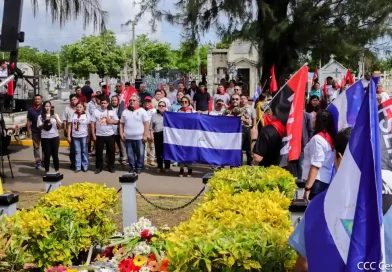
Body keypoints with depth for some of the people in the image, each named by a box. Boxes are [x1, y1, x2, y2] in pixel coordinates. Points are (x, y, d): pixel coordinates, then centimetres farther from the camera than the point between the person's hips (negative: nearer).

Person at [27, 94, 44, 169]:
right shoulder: (30, 109, 6)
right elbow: (29, 121, 7)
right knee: (36, 147, 4)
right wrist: (28, 130, 1)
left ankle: (44, 160, 16)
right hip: (35, 131, 1)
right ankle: (38, 161, 10)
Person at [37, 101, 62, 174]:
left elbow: (60, 126, 1)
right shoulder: (41, 116, 4)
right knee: (47, 155, 2)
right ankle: (47, 170, 11)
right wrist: (45, 123, -19)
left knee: (55, 154, 1)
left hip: (55, 137, 1)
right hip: (45, 138, -1)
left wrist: (56, 119, -15)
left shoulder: (55, 115, 8)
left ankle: (57, 170, 12)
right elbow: (40, 127, 0)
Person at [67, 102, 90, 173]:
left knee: (84, 151, 6)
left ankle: (85, 166, 15)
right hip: (75, 136, 2)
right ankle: (78, 167, 11)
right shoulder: (73, 115, 3)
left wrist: (88, 137, -4)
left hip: (84, 136, -1)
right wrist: (69, 136, 0)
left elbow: (89, 126, -1)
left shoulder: (86, 115, -1)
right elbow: (69, 126, 5)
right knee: (77, 151, 6)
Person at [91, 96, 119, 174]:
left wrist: (111, 121, -14)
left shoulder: (112, 112, 2)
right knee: (99, 152, 6)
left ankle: (111, 166, 18)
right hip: (99, 135, 0)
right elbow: (92, 123, 0)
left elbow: (117, 121, 7)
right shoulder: (96, 112, 0)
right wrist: (93, 134, -5)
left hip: (110, 135, 0)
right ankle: (99, 167, 16)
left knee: (111, 151, 6)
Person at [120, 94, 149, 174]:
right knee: (130, 154, 8)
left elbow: (146, 124, -5)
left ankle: (139, 167, 15)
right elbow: (121, 124, 14)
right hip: (128, 137, 3)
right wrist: (121, 134, 4)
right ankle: (132, 167, 19)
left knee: (140, 153, 2)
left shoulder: (142, 111, -1)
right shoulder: (125, 112, 11)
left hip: (140, 137, -3)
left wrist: (145, 135, -11)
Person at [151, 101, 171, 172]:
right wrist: (152, 135, 3)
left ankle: (167, 166, 7)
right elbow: (151, 127, 12)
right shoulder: (154, 115, 13)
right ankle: (159, 166, 16)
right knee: (158, 151, 6)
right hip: (157, 135, 3)